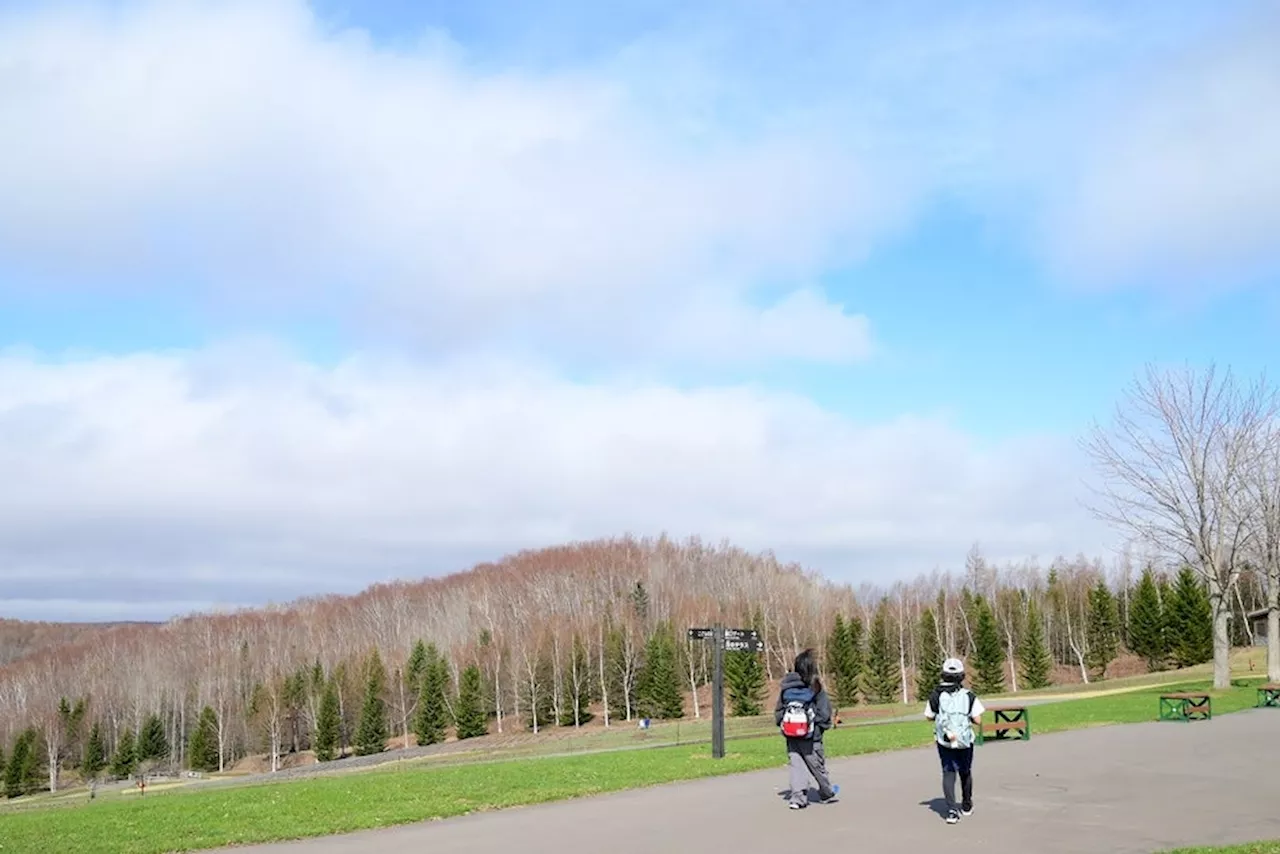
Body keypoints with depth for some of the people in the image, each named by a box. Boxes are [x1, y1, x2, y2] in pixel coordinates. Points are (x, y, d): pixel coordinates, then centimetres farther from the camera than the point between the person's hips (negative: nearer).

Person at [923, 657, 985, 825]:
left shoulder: (936, 696, -8)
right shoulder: (969, 696, -11)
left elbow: (929, 716, 2)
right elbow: (978, 720, -12)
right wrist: (967, 716, 8)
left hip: (944, 742, 0)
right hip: (965, 742, 0)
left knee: (948, 774, 4)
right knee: (965, 773, 20)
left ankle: (952, 809, -13)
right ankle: (966, 806, 37)